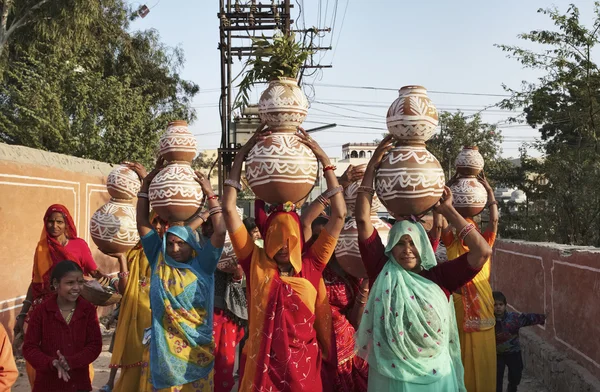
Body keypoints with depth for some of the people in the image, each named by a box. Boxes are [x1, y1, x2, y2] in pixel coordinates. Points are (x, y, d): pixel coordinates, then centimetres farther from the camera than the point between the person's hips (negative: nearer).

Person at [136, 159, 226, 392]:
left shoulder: (202, 265, -4)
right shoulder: (159, 262, 2)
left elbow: (220, 232, -16)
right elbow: (142, 222, 0)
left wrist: (209, 194, -14)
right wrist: (147, 183, -5)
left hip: (196, 349, -2)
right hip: (162, 346, 2)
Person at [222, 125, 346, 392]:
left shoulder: (311, 266, -4)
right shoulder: (255, 263, -4)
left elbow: (339, 215, -6)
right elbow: (228, 208, -6)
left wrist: (323, 158, -6)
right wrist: (243, 154, -6)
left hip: (303, 367, 1)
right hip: (262, 366, 0)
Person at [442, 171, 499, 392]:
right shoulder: (452, 245, 2)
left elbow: (494, 221, -4)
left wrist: (489, 191, -8)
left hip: (481, 309, 1)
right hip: (458, 309, 0)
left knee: (481, 356, 8)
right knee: (460, 358, 8)